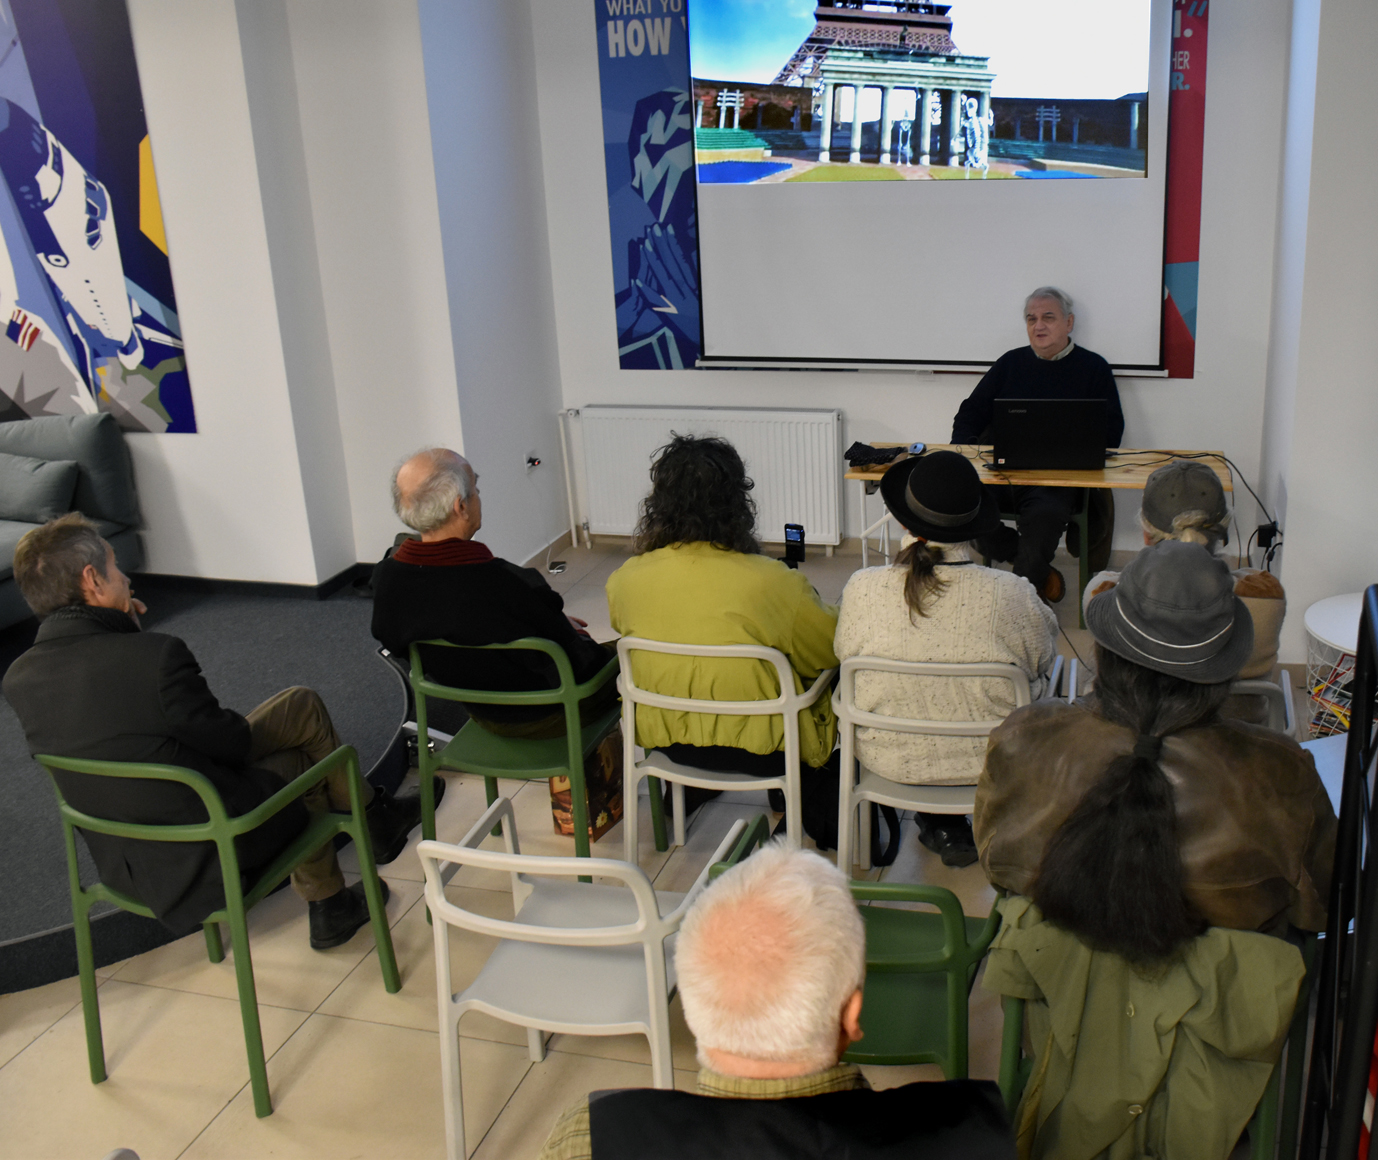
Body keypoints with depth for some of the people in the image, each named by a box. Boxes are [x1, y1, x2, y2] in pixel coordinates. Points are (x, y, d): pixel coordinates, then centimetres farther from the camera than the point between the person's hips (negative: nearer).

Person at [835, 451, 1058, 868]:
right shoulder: (1012, 595, -24)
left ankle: (943, 827, 40)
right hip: (987, 764, -1)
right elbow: (1043, 661, -4)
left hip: (888, 758, 1)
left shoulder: (862, 588, -20)